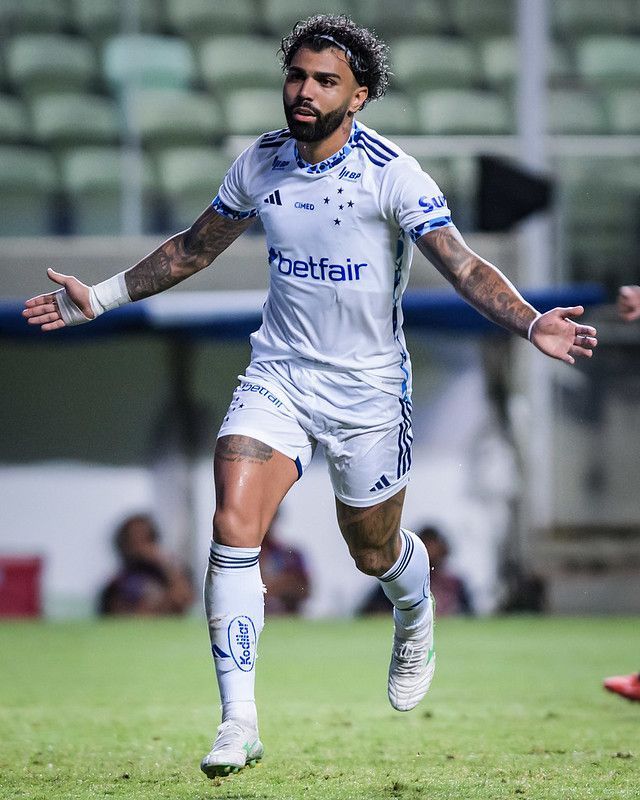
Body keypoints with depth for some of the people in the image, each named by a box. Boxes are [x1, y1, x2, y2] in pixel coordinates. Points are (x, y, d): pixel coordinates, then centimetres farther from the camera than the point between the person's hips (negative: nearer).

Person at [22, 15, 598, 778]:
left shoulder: (392, 174, -15)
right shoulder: (259, 164, -1)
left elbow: (464, 267, -20)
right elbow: (193, 248, 15)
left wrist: (530, 323, -38)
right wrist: (98, 298, 16)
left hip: (368, 389, -3)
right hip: (278, 375, 3)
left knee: (373, 554, 13)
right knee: (232, 530, -18)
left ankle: (416, 621, 52)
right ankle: (239, 720, -14)